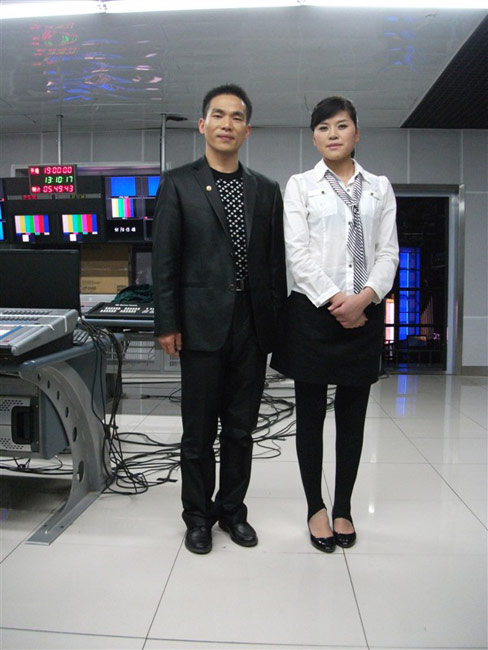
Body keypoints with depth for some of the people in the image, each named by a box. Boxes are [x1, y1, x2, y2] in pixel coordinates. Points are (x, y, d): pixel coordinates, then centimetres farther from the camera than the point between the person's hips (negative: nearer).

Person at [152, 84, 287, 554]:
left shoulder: (266, 191, 11)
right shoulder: (178, 184, 3)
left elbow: (276, 261, 10)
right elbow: (164, 260, -2)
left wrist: (277, 321, 5)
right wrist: (167, 324, -7)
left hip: (252, 325, 3)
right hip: (202, 323, -3)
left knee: (241, 428, 12)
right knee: (199, 431, 7)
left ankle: (232, 509, 30)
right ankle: (198, 515, 25)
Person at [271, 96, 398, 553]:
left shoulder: (380, 188, 13)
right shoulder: (299, 186, 6)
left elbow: (388, 251, 5)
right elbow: (298, 253, -4)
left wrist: (364, 298, -12)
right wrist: (334, 301, -13)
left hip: (364, 314, 2)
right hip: (314, 311, -2)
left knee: (353, 415, 8)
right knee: (311, 414, 5)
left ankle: (343, 508, 23)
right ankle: (315, 508, 20)